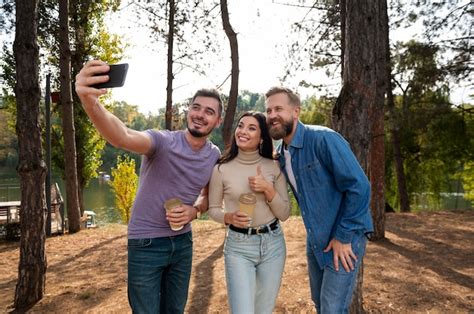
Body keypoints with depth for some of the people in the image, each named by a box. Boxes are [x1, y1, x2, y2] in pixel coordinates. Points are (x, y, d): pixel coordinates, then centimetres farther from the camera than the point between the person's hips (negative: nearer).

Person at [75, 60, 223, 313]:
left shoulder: (215, 156, -3)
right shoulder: (163, 141, -20)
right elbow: (123, 137, -43)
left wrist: (194, 211, -10)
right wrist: (90, 103, -62)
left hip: (182, 242, 5)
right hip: (146, 244, -4)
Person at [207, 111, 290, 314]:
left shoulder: (274, 167, -1)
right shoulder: (222, 168, -7)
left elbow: (284, 214, -1)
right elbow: (213, 208, 3)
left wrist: (268, 189, -16)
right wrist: (229, 217, -18)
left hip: (273, 244, 3)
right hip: (238, 246, -2)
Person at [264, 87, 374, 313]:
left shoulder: (324, 139, -21)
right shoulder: (281, 154, 3)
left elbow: (359, 186, -23)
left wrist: (343, 237, -20)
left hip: (344, 237, -7)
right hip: (315, 240, 8)